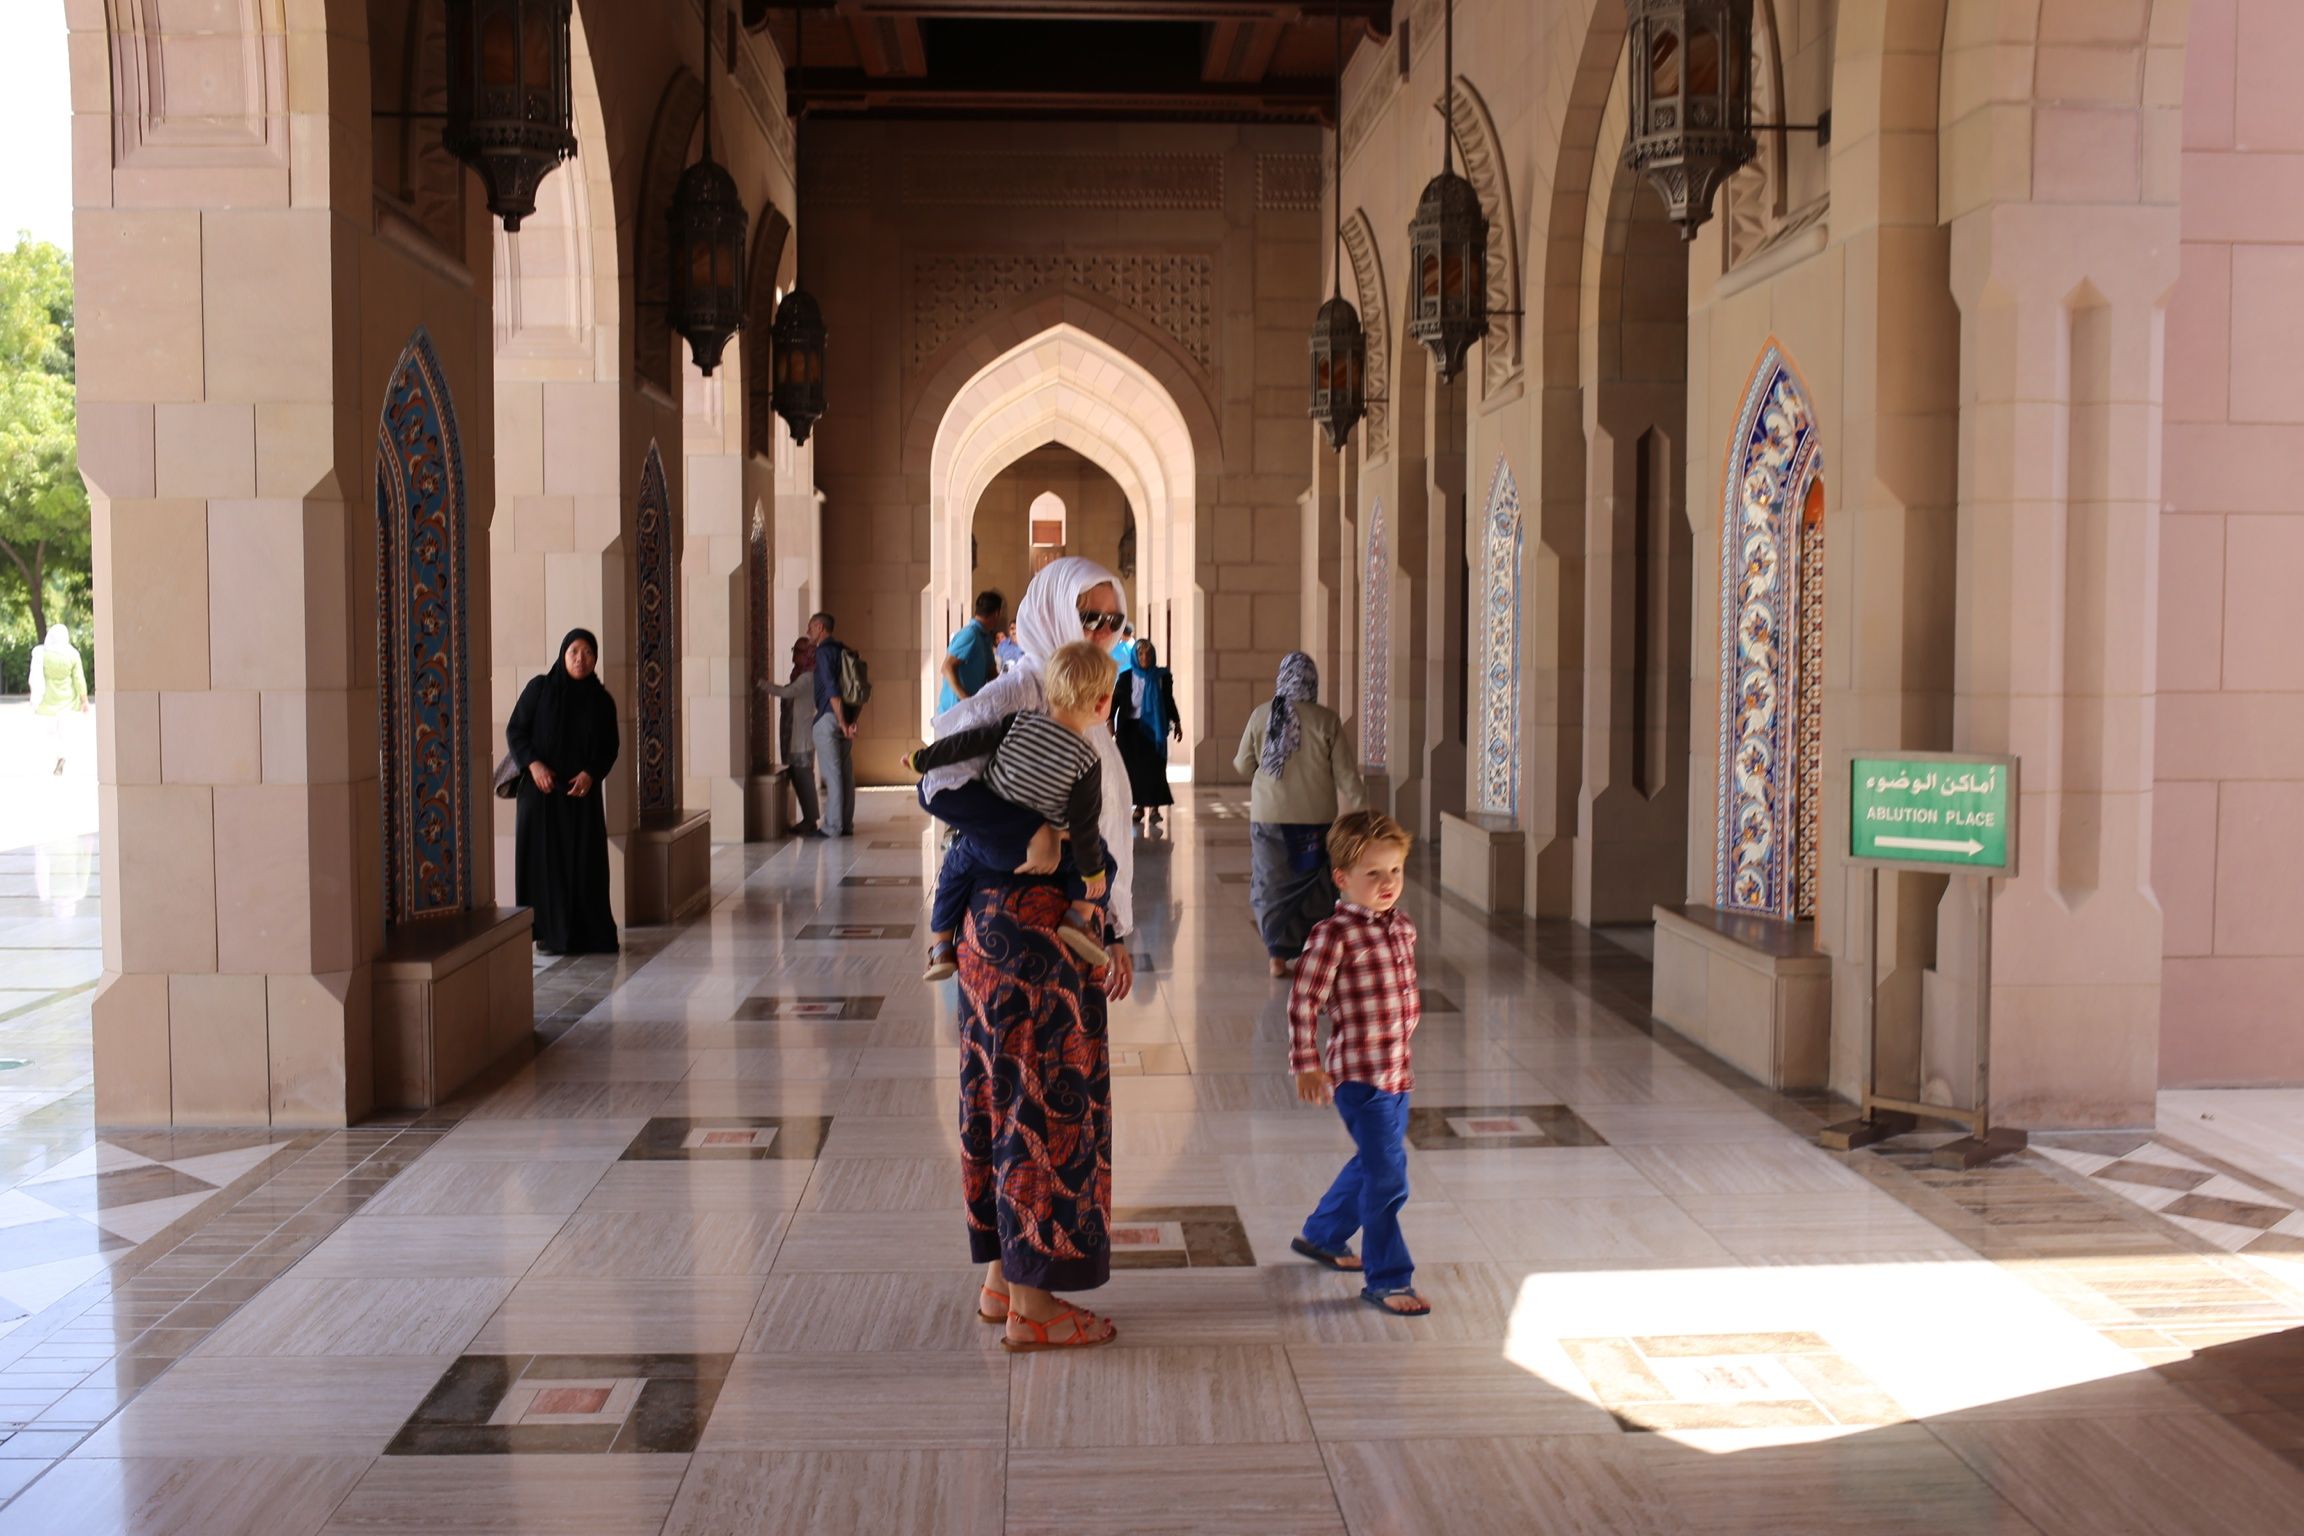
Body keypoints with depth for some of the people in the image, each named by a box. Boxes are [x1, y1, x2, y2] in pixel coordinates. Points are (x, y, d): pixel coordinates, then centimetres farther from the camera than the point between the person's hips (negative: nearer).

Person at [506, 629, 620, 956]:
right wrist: (533, 763, -17)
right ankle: (548, 932, 7)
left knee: (585, 863, 1)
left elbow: (610, 747, 6)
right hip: (541, 789, -2)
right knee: (544, 858, -2)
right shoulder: (539, 688, -2)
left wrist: (591, 773, -12)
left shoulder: (602, 700, 3)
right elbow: (514, 731, -1)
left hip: (582, 792, 2)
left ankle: (588, 933, 12)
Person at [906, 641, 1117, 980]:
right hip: (1041, 850, -2)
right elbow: (1083, 825, -14)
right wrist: (1093, 872, -2)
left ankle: (939, 945, 28)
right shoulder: (1088, 762, -17)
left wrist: (922, 759, 6)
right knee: (1102, 858, 18)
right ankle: (1079, 916, -3)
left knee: (956, 864, 31)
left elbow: (968, 743, -8)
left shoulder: (1020, 723, -12)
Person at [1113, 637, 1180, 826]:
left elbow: (1169, 700, 10)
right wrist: (1110, 721, -14)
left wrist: (1177, 722, 7)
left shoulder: (1162, 676, 2)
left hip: (1153, 727, -1)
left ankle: (1156, 807, 0)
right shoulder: (1126, 677, 1)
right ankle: (1139, 806, 10)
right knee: (1134, 767, 2)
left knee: (1154, 767, -4)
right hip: (1131, 726, 1)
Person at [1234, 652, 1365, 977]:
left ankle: (1279, 953, 7)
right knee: (1316, 886, 14)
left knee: (1273, 885, 9)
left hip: (1269, 817, 1)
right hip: (1316, 819, -1)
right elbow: (1347, 776, -7)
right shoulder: (1326, 720, -9)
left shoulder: (1261, 715, -5)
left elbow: (1243, 764, 7)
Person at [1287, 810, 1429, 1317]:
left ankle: (1322, 1236, 43)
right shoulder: (1333, 934, -16)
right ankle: (1388, 1279, 5)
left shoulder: (1402, 928, 8)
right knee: (1387, 1176, -7)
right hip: (1359, 1073, -8)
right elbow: (1304, 1000, -15)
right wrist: (1307, 1063, -18)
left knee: (1371, 1165, 22)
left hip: (1397, 1070, 8)